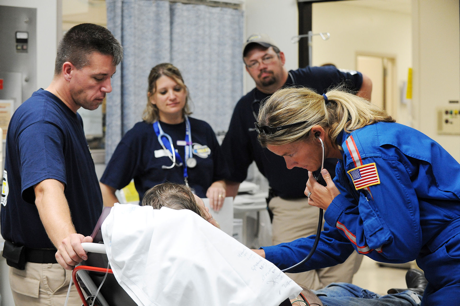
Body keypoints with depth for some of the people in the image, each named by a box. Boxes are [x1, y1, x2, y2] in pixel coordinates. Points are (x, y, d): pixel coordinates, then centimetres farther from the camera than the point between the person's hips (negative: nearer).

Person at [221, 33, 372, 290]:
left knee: (337, 287, 0)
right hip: (289, 207, 2)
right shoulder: (246, 109, 7)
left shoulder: (317, 80, 0)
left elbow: (364, 84, 16)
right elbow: (233, 172, 11)